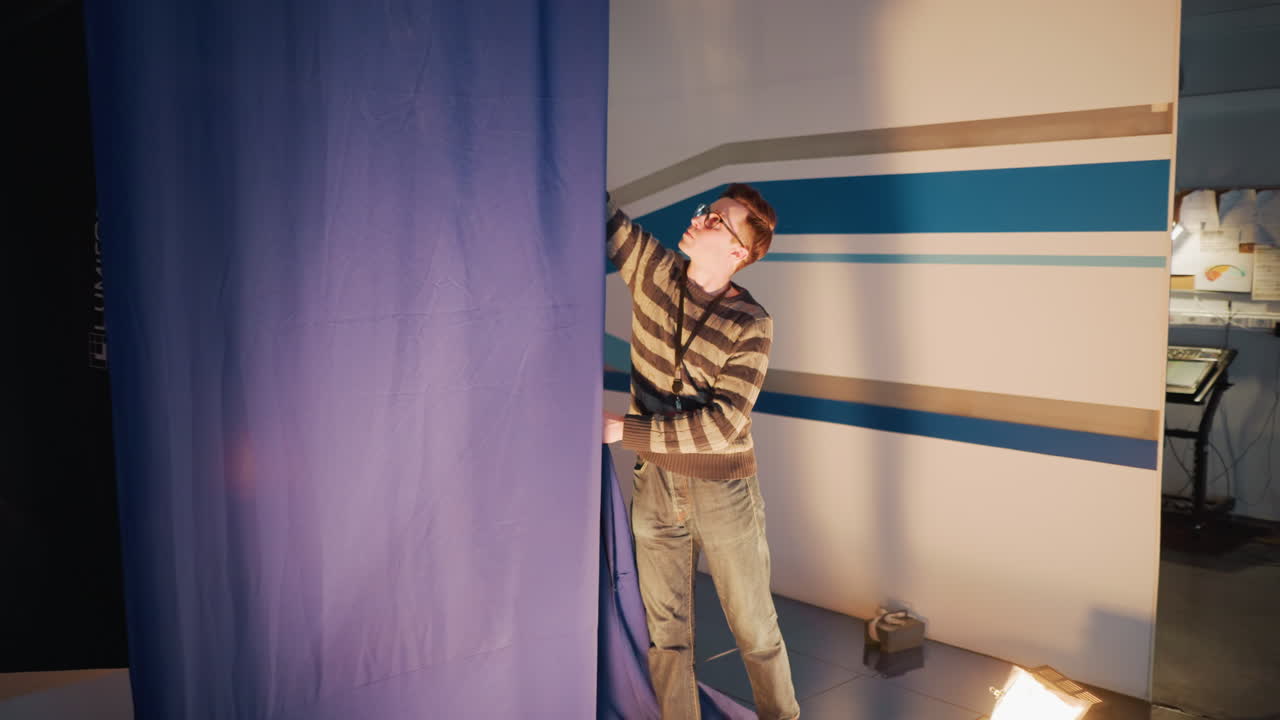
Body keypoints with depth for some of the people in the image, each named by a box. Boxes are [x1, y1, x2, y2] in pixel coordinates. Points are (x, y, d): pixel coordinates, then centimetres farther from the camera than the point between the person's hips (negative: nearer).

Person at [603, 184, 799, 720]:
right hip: (655, 486, 3)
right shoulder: (653, 270, -3)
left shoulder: (751, 325, -15)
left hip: (724, 491, -3)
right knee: (665, 631, 13)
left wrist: (624, 429, -24)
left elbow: (722, 424, -22)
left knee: (755, 630, 12)